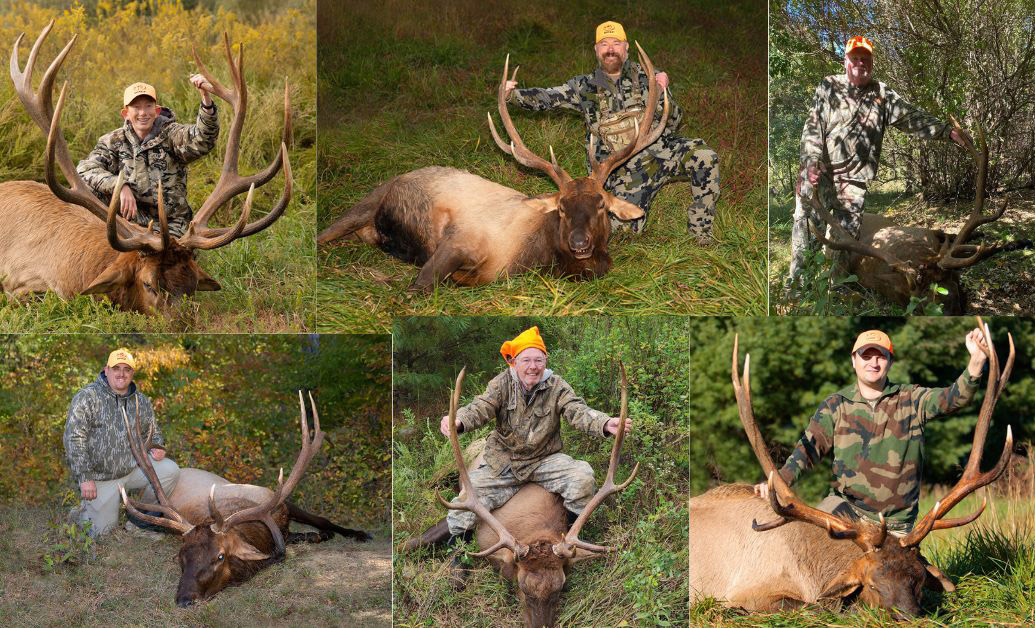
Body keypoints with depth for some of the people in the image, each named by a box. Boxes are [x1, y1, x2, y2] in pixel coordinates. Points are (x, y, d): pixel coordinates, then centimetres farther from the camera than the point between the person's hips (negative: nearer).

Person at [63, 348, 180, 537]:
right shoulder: (87, 397, -12)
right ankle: (86, 508, 26)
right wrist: (85, 478, -22)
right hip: (100, 476, -5)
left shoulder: (142, 402, 6)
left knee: (170, 470, -16)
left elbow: (153, 431, 22)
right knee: (105, 529, -7)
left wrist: (156, 447, -3)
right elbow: (74, 438, -17)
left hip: (133, 467, 5)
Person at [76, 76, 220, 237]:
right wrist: (120, 186, -27)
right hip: (130, 222, 2)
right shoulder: (114, 141, 4)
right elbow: (85, 170, -10)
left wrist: (206, 98, -38)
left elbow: (202, 140, -22)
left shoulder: (171, 135, -1)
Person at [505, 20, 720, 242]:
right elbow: (545, 97, -2)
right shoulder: (585, 87, 8)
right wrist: (513, 94, -20)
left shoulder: (646, 76, 7)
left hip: (659, 150, 0)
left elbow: (673, 122, 4)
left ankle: (701, 236, -16)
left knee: (703, 156, -28)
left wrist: (662, 93, -15)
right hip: (626, 170, 0)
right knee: (624, 228, -14)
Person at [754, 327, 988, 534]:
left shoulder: (911, 399, 4)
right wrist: (779, 480, -20)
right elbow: (810, 447, -2)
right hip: (845, 505, -1)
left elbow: (953, 398, -11)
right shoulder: (836, 405, 5)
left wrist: (975, 364, -31)